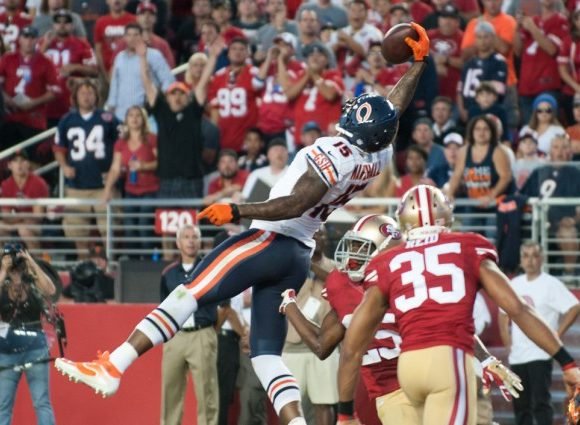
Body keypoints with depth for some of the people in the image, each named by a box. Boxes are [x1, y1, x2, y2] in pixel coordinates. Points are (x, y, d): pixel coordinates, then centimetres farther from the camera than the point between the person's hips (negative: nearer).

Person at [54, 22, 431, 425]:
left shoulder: (335, 153, -16)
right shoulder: (378, 156, 7)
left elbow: (296, 204, -23)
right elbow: (394, 110, 24)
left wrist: (238, 210, -25)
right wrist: (419, 62, 33)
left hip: (271, 241, -8)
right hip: (299, 256, 8)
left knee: (189, 294, -12)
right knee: (267, 354, 8)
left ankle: (111, 369, -20)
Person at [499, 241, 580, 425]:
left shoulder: (551, 284, -6)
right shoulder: (514, 284, 12)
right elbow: (503, 313, 26)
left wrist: (556, 335, -14)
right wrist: (506, 338, 12)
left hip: (540, 354, -6)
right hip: (517, 354, 6)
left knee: (540, 403, -12)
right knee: (520, 404, 11)